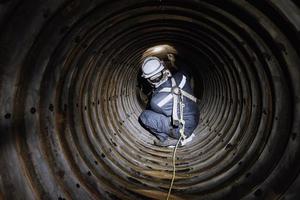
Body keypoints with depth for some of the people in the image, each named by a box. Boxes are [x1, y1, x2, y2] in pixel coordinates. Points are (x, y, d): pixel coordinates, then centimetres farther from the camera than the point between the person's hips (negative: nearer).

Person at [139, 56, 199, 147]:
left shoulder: (155, 101, -28)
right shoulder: (181, 77, -18)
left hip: (182, 130, -6)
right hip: (195, 121, 6)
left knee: (144, 116, -7)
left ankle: (168, 140, 4)